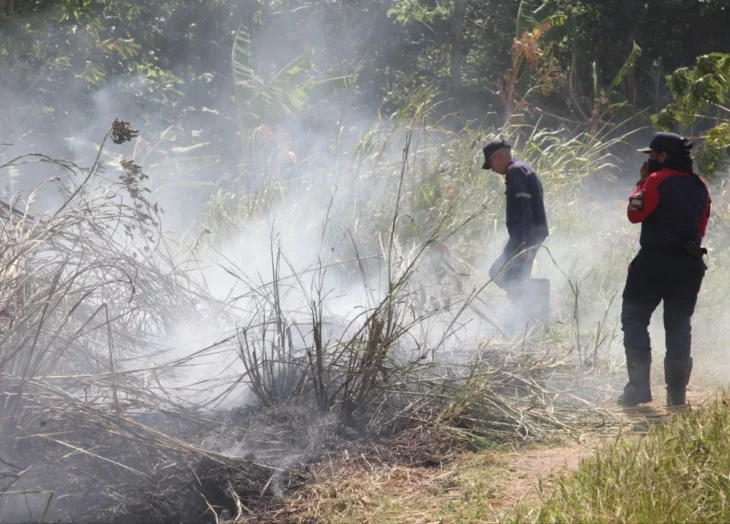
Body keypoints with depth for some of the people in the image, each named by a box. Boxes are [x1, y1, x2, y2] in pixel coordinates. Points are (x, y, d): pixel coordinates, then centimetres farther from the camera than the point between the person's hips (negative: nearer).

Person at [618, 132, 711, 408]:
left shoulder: (657, 180, -10)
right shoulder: (699, 186, 12)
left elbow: (635, 214, -6)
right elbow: (701, 227, 16)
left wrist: (642, 183, 3)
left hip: (656, 260, -6)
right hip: (690, 262, 6)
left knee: (634, 318, 3)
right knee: (679, 325, 12)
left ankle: (639, 386, -7)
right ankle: (677, 392, 9)